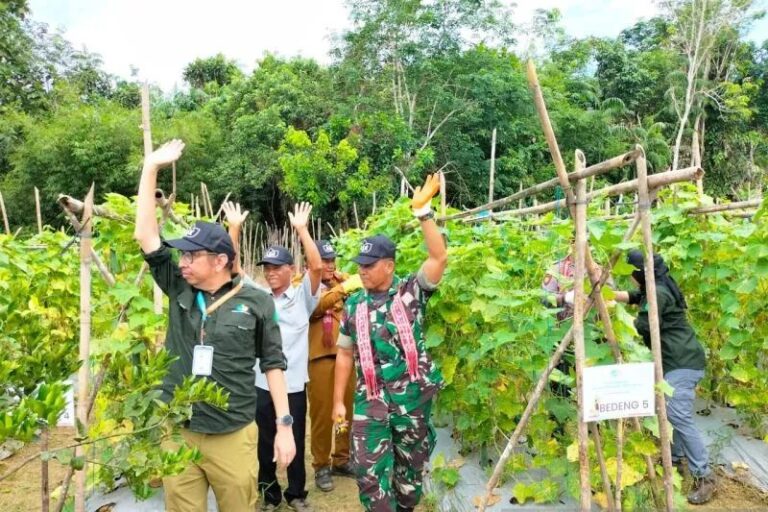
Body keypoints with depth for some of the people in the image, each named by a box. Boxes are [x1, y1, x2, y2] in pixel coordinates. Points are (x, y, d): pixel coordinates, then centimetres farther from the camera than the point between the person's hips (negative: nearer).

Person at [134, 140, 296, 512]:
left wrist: (284, 425, -2)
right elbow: (145, 236, 0)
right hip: (177, 433, 3)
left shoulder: (256, 302, -6)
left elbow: (273, 364, 0)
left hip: (233, 436, -3)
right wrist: (151, 167, 0)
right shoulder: (179, 292, 1)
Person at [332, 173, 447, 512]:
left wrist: (422, 211, -21)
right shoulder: (354, 304, 5)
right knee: (369, 470, 0)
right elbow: (345, 354, 10)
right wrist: (338, 400, 8)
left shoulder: (411, 292, -4)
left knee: (410, 466, 15)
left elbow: (439, 257, -17)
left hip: (413, 397, -1)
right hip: (370, 401, 2)